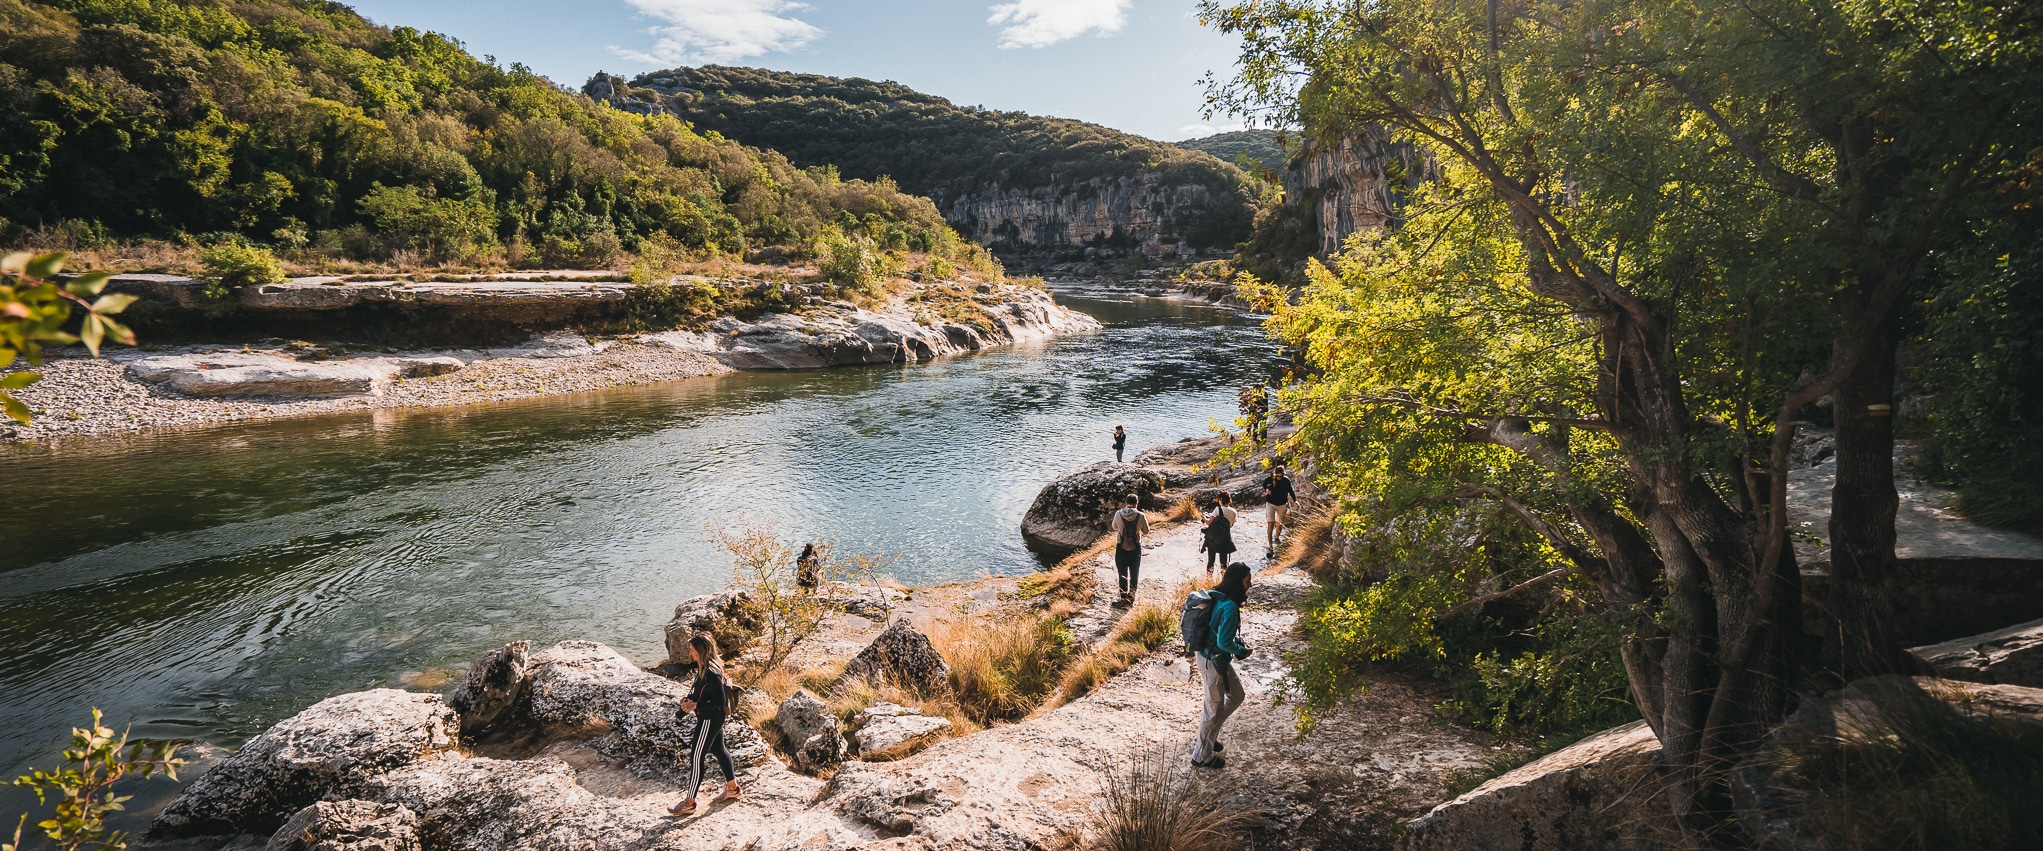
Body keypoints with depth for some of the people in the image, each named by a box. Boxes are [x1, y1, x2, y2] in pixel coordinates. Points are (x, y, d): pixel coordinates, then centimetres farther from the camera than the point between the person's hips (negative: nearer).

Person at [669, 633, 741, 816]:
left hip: (709, 720, -10)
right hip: (714, 718, 10)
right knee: (718, 750, 21)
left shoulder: (711, 672, -27)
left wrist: (695, 705, -24)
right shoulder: (705, 666, 3)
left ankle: (689, 803, 10)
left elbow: (720, 701, -27)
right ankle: (732, 788, 36)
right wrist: (689, 698, 3)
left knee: (696, 758, -1)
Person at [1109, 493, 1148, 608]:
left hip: (1121, 549, 0)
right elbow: (1146, 531, 0)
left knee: (1123, 575, 11)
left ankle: (1124, 600, 12)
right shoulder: (1141, 516, -14)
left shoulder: (1118, 514, -12)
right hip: (1136, 549, 0)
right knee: (1134, 575, 16)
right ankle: (1131, 599, 23)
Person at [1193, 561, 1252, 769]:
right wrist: (1242, 650, -9)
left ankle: (1208, 736, 36)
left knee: (1236, 695, 24)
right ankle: (1202, 755, 24)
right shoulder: (1230, 606, -28)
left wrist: (1238, 642, 9)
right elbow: (1224, 642, -26)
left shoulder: (1219, 597, 1)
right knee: (1214, 708, 7)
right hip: (1213, 661, -9)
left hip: (1216, 658, 9)